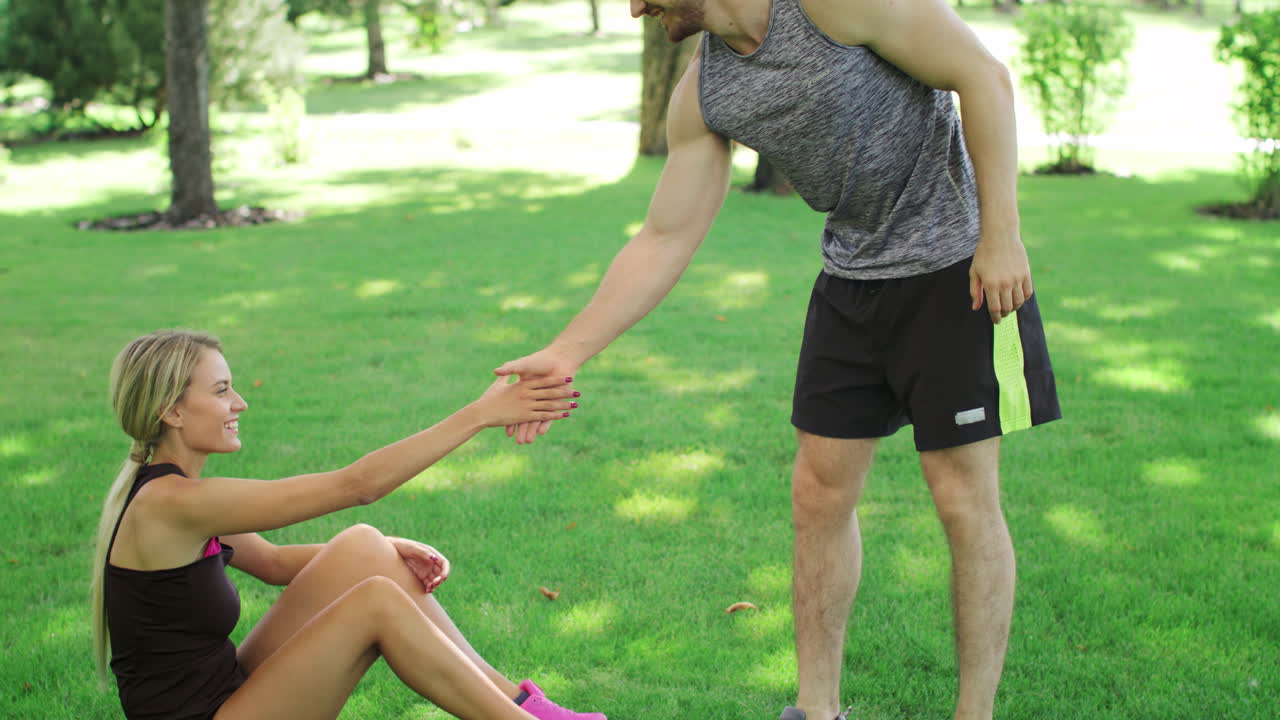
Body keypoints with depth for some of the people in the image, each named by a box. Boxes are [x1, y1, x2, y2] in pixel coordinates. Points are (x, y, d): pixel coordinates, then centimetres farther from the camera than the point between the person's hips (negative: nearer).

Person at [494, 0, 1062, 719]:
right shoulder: (701, 97, -1)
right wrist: (565, 354, -2)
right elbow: (665, 241, 3)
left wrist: (1001, 236, -19)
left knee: (965, 499, -1)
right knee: (821, 495, 7)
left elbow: (983, 75, -17)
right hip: (850, 278, 7)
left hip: (956, 264, -6)